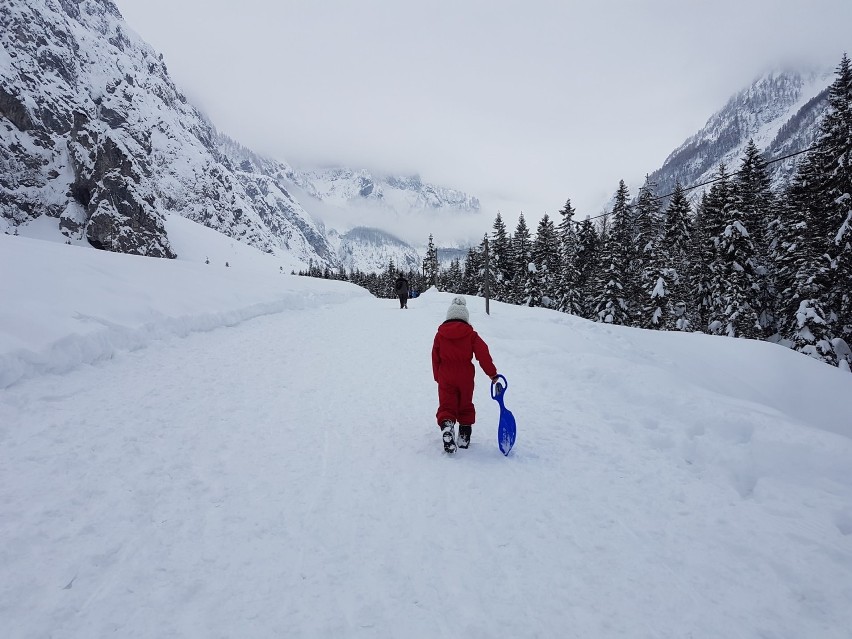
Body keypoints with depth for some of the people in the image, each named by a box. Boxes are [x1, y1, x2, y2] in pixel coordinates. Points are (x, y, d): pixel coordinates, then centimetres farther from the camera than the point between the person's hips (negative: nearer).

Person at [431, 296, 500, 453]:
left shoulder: (440, 334, 1)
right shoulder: (471, 334, -3)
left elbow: (435, 357, 5)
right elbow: (483, 354, -9)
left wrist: (438, 377, 16)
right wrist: (492, 373, -4)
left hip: (445, 378, 0)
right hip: (466, 378, 0)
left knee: (446, 406, 2)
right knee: (465, 406, 16)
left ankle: (446, 424, -27)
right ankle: (464, 437, 19)